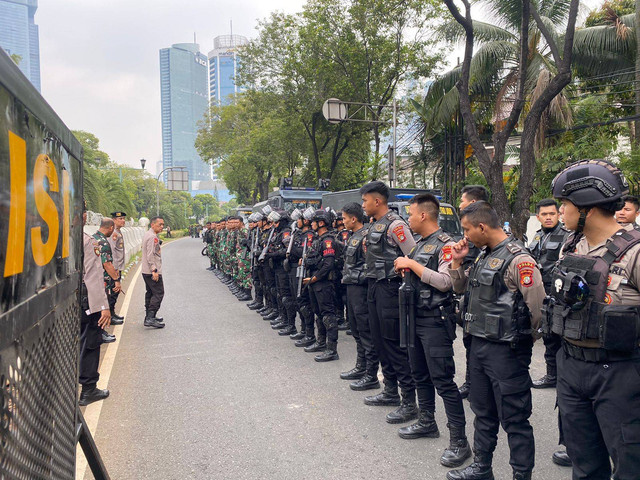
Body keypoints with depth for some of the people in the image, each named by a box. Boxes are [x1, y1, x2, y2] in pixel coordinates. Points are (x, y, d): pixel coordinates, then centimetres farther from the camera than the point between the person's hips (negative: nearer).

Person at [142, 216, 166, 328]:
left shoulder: (148, 234, 17)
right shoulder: (152, 237, -16)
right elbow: (150, 255, -22)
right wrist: (154, 270, -24)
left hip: (147, 271, 11)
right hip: (152, 272, -11)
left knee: (150, 293, 17)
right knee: (158, 293, -9)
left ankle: (149, 316, 24)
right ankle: (150, 318, -13)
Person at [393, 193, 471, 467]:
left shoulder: (445, 245, -14)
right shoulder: (419, 245, 13)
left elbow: (444, 281, -25)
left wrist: (412, 264, -20)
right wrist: (404, 268, 3)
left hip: (435, 321, -9)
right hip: (415, 318, 9)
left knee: (443, 381, -6)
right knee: (420, 374, 18)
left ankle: (459, 441, 4)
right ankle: (427, 423, 34)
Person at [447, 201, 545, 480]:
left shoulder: (517, 259, -19)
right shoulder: (484, 256, 10)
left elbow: (537, 304, -21)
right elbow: (460, 287, 20)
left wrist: (523, 336, -7)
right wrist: (456, 261, 5)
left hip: (506, 350, -9)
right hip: (479, 345, 9)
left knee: (514, 420, 4)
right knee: (483, 413, 21)